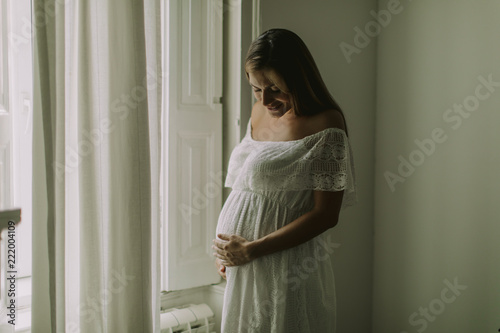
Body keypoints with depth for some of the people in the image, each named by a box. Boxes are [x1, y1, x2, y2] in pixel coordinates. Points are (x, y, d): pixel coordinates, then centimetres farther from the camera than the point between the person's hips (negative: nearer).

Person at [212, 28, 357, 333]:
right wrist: (227, 249, 5)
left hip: (288, 268, -6)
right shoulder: (260, 111, 7)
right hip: (241, 264, 7)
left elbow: (326, 215, -17)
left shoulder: (325, 125, -14)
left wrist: (251, 249, -16)